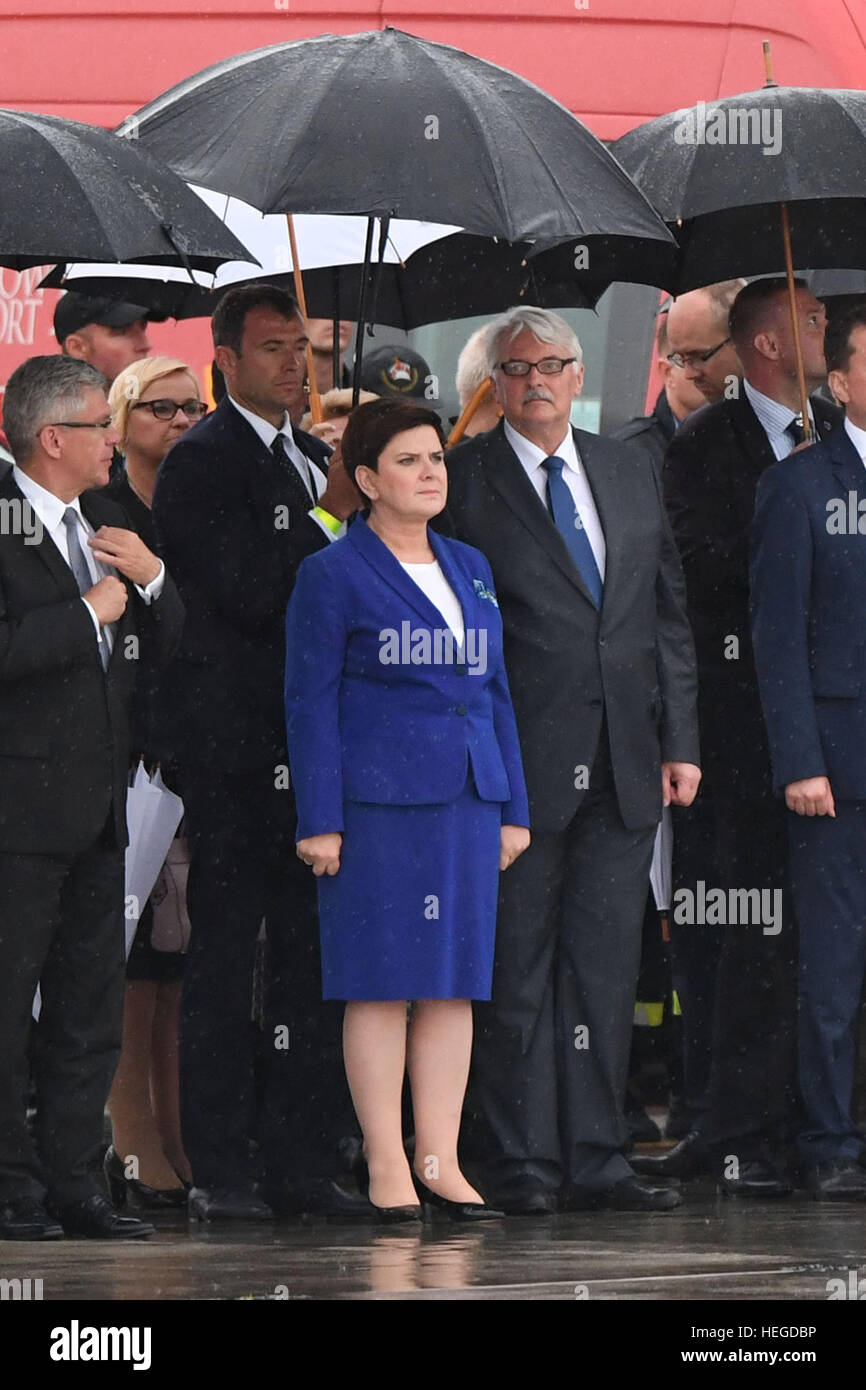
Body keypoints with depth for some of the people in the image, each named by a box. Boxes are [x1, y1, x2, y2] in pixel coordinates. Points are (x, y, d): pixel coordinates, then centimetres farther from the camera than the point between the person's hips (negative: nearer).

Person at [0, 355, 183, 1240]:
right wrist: (88, 612, -15)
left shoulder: (103, 523, 15)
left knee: (90, 1005, 9)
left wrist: (151, 578, 0)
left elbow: (164, 646, 19)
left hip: (96, 802, 8)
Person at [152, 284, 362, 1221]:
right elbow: (247, 592, -15)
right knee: (224, 957, -3)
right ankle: (218, 1169, -1)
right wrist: (331, 516, -12)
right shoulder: (200, 463, -5)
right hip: (236, 746, -7)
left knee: (315, 954, 6)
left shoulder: (317, 460, 18)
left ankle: (304, 1160, 10)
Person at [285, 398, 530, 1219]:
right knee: (381, 982, -4)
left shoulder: (469, 569, 16)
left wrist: (512, 808, 14)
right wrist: (319, 820, -11)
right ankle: (386, 1166, -1)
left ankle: (439, 1162, 9)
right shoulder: (332, 576, -2)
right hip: (377, 804, -6)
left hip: (465, 802, 6)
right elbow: (310, 700, -5)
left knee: (456, 982, 5)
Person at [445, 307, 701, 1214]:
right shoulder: (461, 481, -1)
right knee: (517, 969, -1)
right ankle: (523, 1164, 4)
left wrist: (678, 742, 9)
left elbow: (668, 618, 16)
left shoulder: (629, 474, 14)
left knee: (605, 966, 6)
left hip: (623, 766, 5)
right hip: (517, 765, -5)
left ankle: (595, 1161, 10)